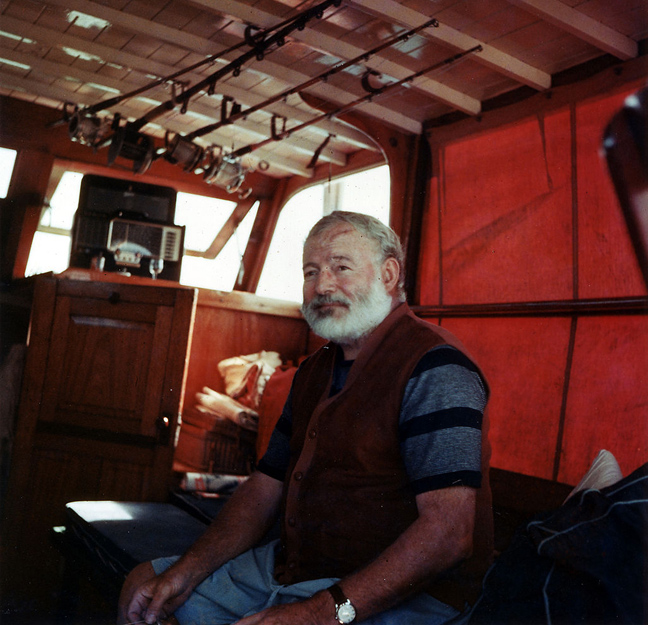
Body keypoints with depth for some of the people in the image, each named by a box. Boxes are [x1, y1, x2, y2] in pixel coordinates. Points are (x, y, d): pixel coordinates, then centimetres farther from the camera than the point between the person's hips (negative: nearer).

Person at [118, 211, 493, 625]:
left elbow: (449, 531, -25)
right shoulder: (315, 372, 12)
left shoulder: (433, 368, -17)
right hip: (292, 567, 8)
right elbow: (265, 489, 11)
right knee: (145, 586, 11)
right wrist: (186, 572, -1)